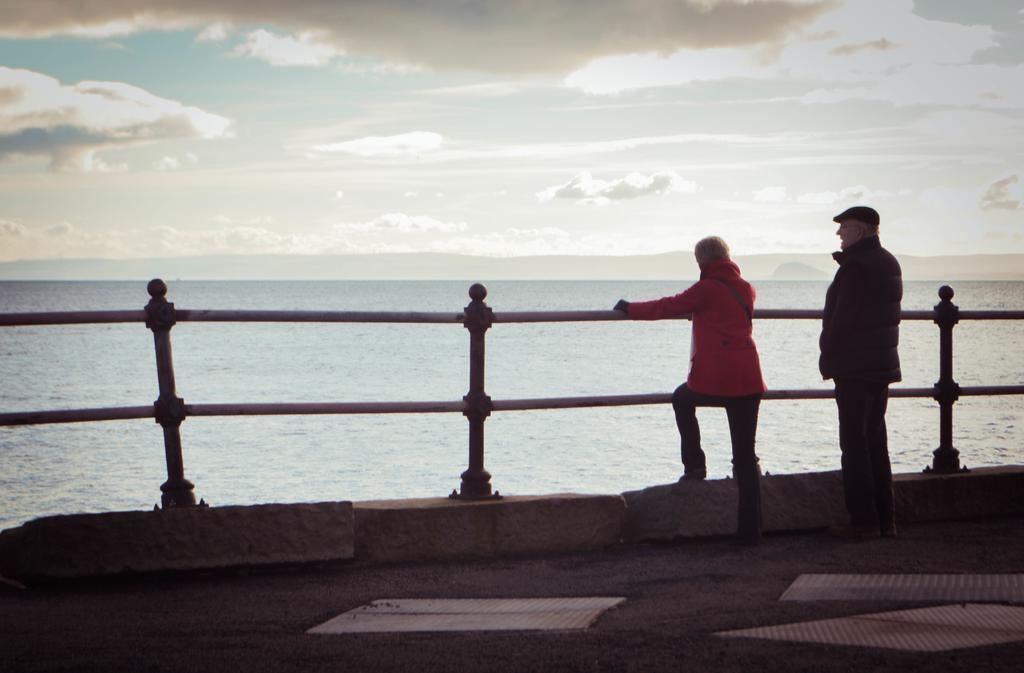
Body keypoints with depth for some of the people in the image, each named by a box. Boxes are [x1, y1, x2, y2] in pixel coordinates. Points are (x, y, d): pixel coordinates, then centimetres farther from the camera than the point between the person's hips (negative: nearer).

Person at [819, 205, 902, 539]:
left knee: (854, 443, -4)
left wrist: (827, 360, -7)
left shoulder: (855, 267, -16)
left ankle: (863, 521, -5)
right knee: (875, 440, 14)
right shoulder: (890, 263, 13)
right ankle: (885, 519, 15)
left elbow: (841, 319, -18)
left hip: (854, 367, -9)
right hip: (884, 364, 9)